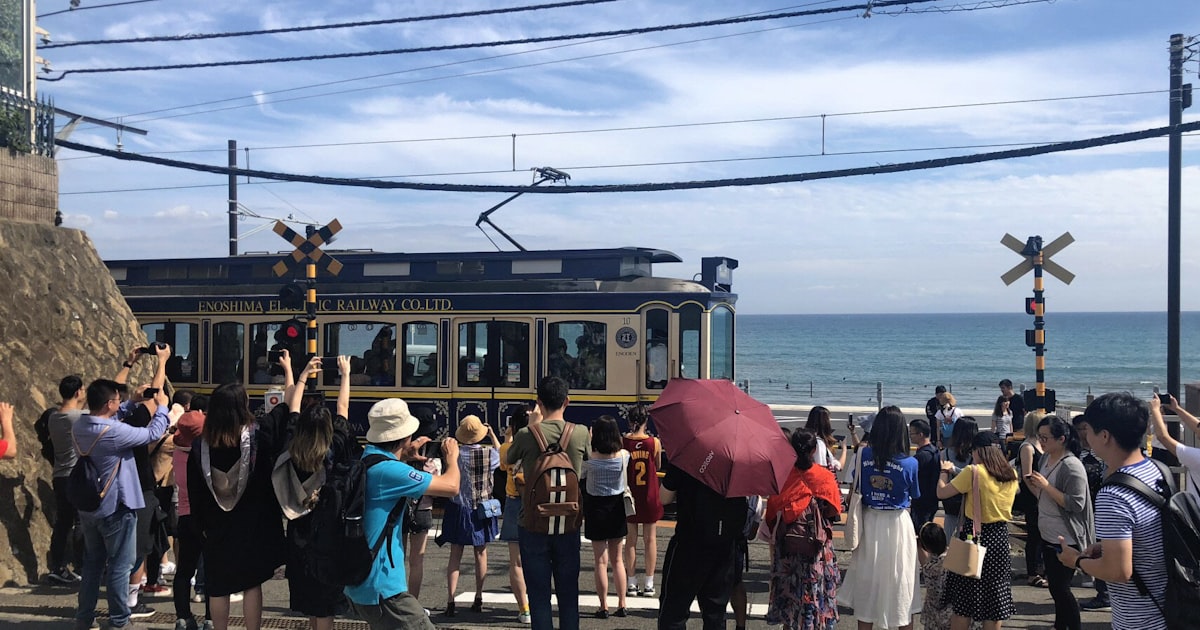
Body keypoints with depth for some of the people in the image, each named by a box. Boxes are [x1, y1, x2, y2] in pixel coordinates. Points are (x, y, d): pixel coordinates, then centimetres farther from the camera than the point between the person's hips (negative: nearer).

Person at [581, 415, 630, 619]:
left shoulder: (590, 458, -18)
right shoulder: (624, 455, -9)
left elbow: (579, 477, -1)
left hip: (596, 509, -3)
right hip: (617, 507, 3)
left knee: (601, 561, 5)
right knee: (617, 559, 15)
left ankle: (604, 607, 7)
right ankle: (621, 605, 17)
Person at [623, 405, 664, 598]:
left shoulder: (623, 442, -9)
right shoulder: (654, 442, -7)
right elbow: (658, 466, 6)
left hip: (629, 495, 0)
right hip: (650, 496, 0)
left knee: (630, 539, 8)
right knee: (650, 539, 8)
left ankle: (632, 583, 10)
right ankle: (648, 584, 10)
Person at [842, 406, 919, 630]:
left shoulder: (864, 455, -9)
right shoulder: (909, 463, -14)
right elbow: (915, 496, 1)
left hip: (869, 522, 2)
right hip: (897, 524, -2)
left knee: (867, 580, 14)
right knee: (900, 582, 11)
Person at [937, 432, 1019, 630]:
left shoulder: (973, 472, -15)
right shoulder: (1011, 474, 3)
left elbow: (942, 492, -13)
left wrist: (945, 471, 5)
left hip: (974, 535, -5)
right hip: (1000, 536, 5)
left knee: (964, 598, 5)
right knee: (994, 595, 13)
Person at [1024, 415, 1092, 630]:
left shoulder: (1072, 466, -19)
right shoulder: (1048, 459, 7)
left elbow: (1075, 504, -24)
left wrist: (1046, 486, -24)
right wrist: (1034, 486, -2)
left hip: (1065, 540, -9)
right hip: (1048, 535, 9)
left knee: (1061, 588, -2)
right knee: (1054, 586, 17)